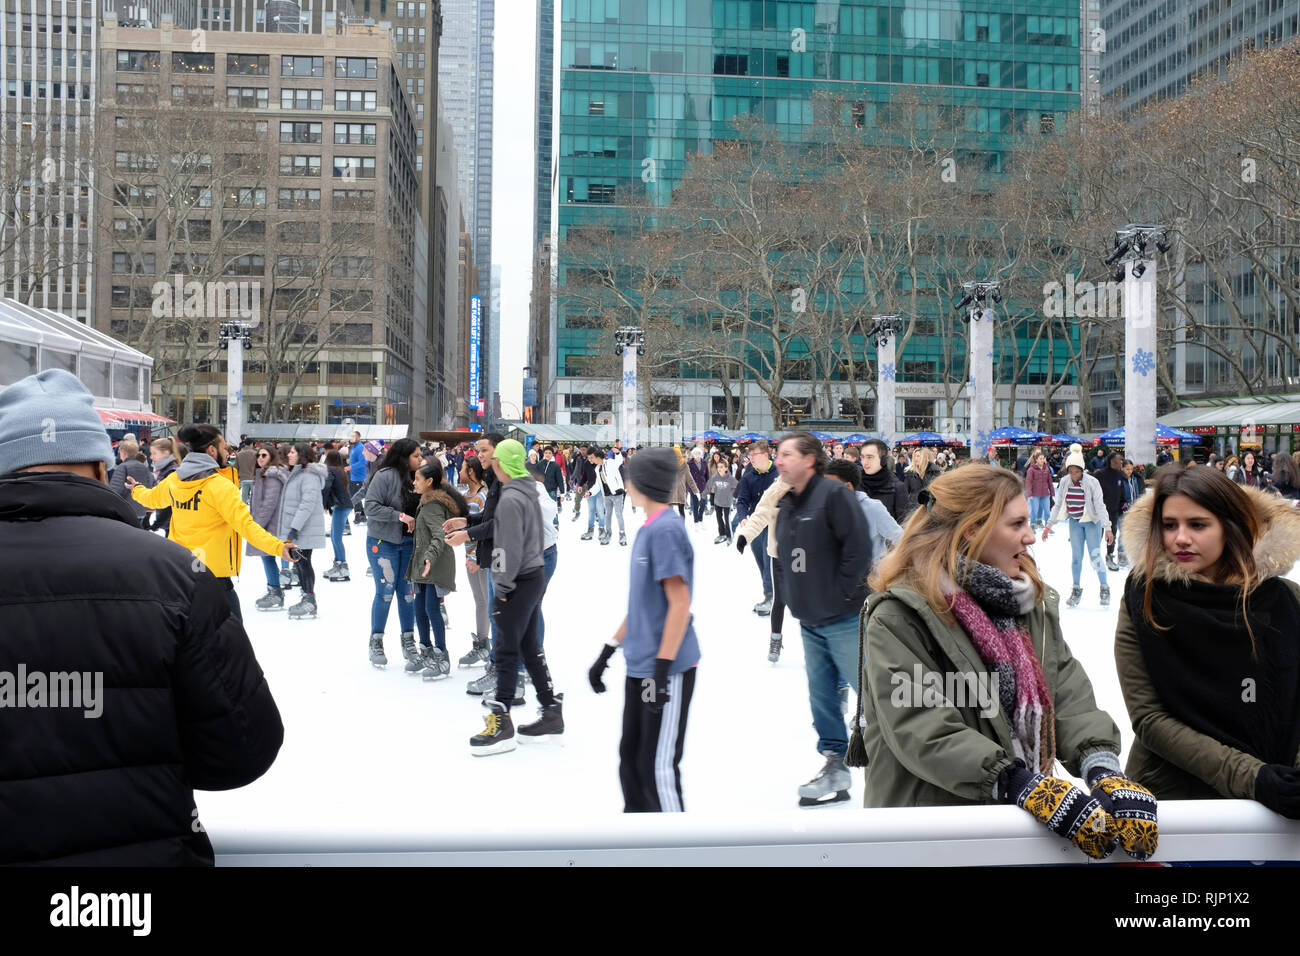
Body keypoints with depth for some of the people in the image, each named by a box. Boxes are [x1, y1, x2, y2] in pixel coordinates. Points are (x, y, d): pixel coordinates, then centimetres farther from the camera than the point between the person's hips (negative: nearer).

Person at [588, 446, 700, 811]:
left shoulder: (667, 529, -16)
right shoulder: (648, 529, 13)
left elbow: (680, 604, -18)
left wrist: (661, 670, -20)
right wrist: (607, 653, 21)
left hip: (669, 669, -10)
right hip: (640, 668, 10)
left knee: (658, 767, -6)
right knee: (631, 760, 16)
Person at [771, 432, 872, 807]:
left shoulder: (834, 494, -13)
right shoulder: (785, 506, 11)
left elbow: (859, 547, -19)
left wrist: (843, 592, -16)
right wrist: (798, 597, 9)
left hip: (845, 620, -8)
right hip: (810, 621, 8)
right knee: (822, 697, 11)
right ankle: (834, 769, 20)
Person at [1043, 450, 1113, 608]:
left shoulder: (1092, 482, -16)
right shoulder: (1064, 482, -4)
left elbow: (1100, 506, -16)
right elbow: (1058, 505, 6)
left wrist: (1108, 528, -22)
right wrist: (1049, 525, 6)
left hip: (1092, 522, -4)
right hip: (1075, 523, 4)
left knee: (1095, 557, -5)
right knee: (1076, 557, 5)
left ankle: (1105, 589, 11)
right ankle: (1076, 590, 17)